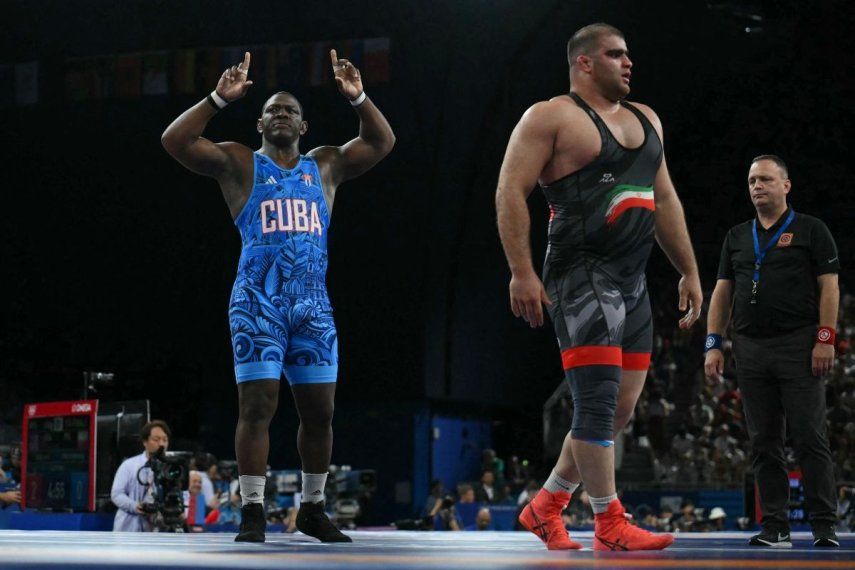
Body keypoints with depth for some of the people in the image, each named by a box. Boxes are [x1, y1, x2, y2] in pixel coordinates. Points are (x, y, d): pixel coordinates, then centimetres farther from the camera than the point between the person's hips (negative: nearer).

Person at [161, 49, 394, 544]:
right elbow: (175, 140, -4)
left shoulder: (326, 165, 17)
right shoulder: (239, 163, 6)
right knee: (257, 406, -9)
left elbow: (382, 142, 14)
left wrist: (358, 97, 0)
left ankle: (313, 509, 16)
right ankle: (253, 512, -4)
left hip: (313, 303, 4)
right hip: (258, 302, -4)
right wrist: (220, 99, -12)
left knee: (320, 411, 4)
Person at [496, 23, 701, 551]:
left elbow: (665, 199, 24)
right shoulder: (551, 117, -5)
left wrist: (690, 270, 20)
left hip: (634, 281, 8)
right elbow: (511, 192, -11)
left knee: (621, 408, 9)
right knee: (598, 400, -11)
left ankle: (547, 506, 21)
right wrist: (522, 272, -19)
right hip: (582, 275, -8)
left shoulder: (646, 120, 19)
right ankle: (611, 525, -4)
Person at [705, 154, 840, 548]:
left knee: (810, 439, -7)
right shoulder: (737, 237, 17)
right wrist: (713, 344, 7)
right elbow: (722, 292, 16)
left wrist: (825, 338, -11)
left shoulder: (811, 230, 4)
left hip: (799, 346, -5)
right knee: (763, 443, 4)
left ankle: (824, 526, -4)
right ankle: (774, 526, 7)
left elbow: (829, 286, -1)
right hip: (750, 349, 5)